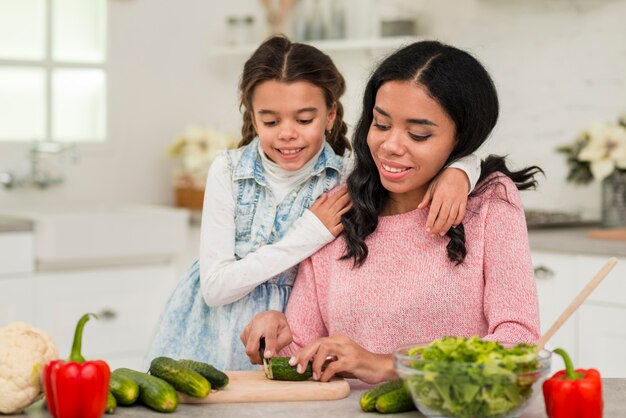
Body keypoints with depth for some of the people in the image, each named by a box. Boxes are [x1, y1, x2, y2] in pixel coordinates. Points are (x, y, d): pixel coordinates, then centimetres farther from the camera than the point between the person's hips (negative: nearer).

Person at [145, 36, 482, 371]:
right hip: (213, 343, 0)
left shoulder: (350, 177, -7)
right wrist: (309, 235, -17)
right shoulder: (228, 172, -6)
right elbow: (215, 287, -11)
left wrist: (456, 173, -29)